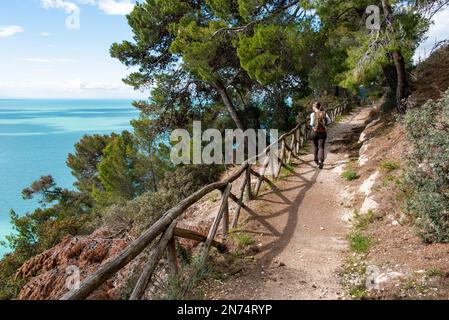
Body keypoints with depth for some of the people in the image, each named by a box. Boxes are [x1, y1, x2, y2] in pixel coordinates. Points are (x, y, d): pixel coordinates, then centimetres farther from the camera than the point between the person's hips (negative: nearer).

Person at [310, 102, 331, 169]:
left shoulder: (313, 114, -7)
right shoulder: (324, 113, 1)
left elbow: (312, 124, -12)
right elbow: (329, 121, -4)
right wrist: (324, 125, 10)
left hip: (315, 132, -1)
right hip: (323, 132, 1)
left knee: (315, 146, 19)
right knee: (321, 147, 0)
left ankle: (316, 160, 32)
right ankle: (320, 160, -19)